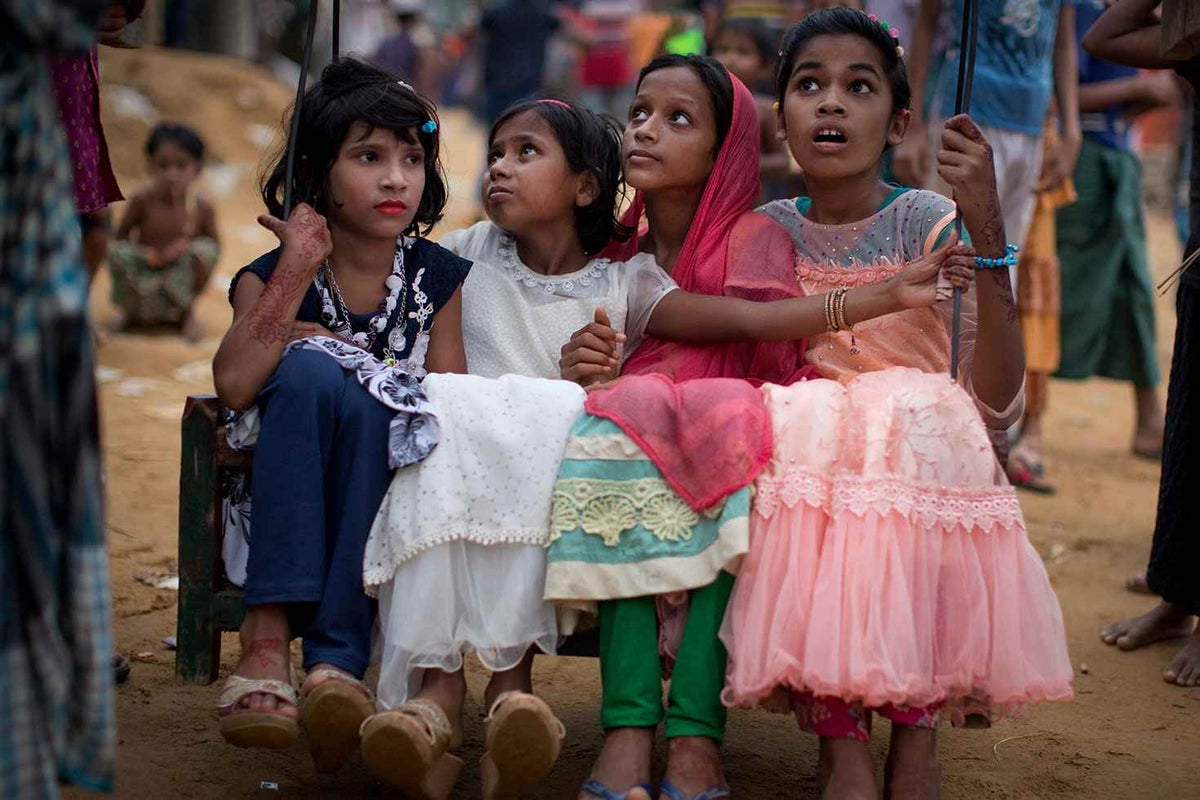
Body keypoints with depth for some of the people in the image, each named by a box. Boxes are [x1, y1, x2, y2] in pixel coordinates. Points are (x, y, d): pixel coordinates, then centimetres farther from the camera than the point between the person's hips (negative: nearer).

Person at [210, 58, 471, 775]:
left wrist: (348, 358, -9)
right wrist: (297, 270, -17)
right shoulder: (271, 276, 1)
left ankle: (337, 663, -40)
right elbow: (234, 386, -17)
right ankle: (269, 638, -41)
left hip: (391, 490, 0)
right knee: (311, 369, -30)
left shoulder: (440, 278, 6)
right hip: (283, 497, 0)